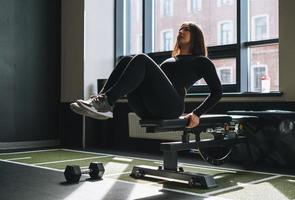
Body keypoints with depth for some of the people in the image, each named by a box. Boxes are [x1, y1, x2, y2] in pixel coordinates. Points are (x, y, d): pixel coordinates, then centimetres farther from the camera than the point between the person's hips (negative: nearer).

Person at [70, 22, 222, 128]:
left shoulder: (201, 61, 17)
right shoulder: (171, 60, 37)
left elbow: (217, 91, 8)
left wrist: (197, 114, -4)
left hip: (170, 106, -6)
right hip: (148, 111, 6)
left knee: (141, 60, -26)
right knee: (127, 60, -13)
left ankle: (105, 103, -38)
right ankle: (101, 100, -30)